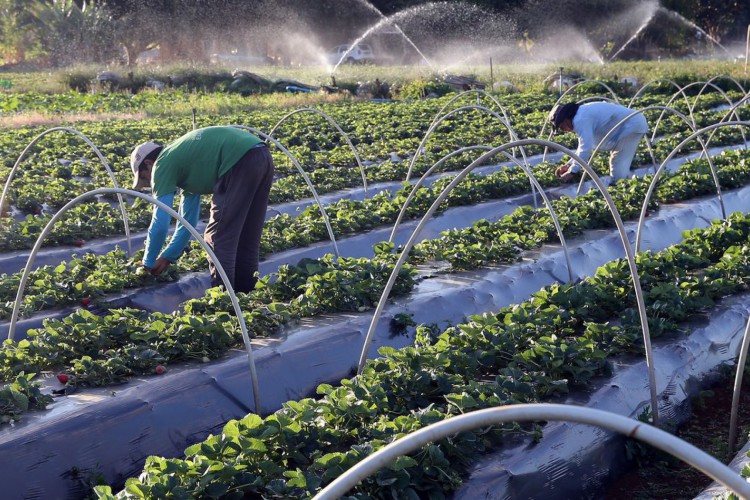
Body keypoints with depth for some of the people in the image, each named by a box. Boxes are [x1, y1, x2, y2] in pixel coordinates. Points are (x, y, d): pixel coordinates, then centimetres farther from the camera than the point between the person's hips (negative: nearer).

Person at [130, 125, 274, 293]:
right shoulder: (183, 163, 31)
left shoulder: (162, 165, 7)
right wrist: (168, 256, 39)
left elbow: (160, 223, 4)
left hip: (240, 161, -9)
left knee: (218, 236, 1)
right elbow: (188, 220, 37)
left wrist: (148, 264, 17)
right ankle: (245, 292, 26)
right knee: (246, 236, 19)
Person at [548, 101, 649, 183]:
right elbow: (585, 145, 22)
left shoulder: (580, 120, -20)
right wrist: (569, 165, 17)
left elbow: (586, 148, -26)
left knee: (619, 170, -14)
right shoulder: (582, 114, 14)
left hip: (632, 126, -11)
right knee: (617, 166, 21)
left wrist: (571, 172, -18)